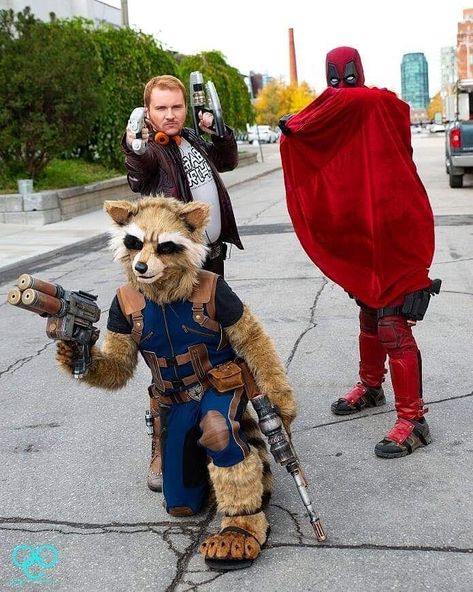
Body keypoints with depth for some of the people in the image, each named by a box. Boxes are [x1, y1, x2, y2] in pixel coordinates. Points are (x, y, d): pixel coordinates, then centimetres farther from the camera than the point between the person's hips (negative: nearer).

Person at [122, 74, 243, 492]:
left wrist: (219, 130, 14)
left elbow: (228, 161, 30)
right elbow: (140, 179, -29)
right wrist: (135, 147, -47)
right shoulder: (148, 148, -8)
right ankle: (162, 448, 0)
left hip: (211, 257, 8)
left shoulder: (193, 141, 13)